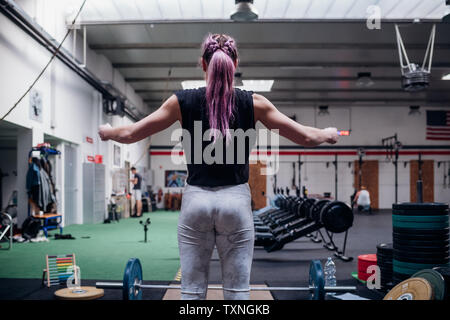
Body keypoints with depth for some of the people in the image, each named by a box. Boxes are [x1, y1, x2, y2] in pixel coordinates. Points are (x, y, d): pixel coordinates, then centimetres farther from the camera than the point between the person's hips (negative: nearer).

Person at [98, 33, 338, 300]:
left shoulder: (183, 101, -2)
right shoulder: (254, 103, -3)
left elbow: (130, 134, 3)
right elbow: (307, 138, 1)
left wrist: (106, 132, 25)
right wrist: (329, 135, 23)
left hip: (196, 200, 1)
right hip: (236, 200, 0)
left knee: (193, 292, 10)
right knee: (237, 292, 10)